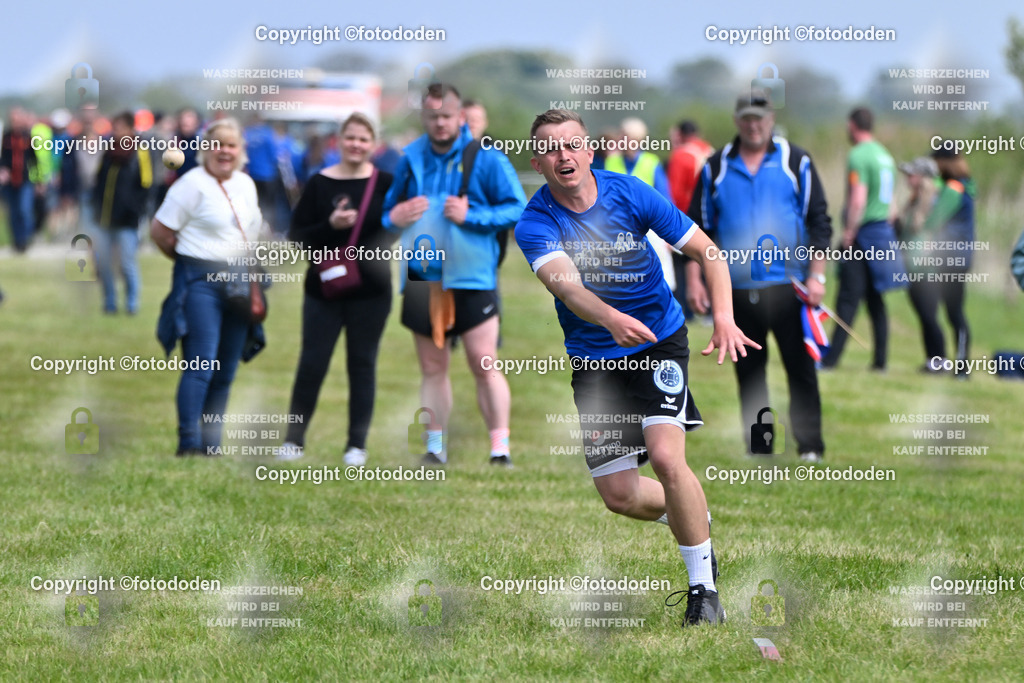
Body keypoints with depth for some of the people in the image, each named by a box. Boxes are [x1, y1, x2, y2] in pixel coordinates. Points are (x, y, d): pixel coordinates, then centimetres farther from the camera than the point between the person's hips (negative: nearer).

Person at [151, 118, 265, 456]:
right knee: (202, 364, -13)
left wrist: (249, 269, 14)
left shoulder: (246, 184, 13)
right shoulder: (192, 184, -8)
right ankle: (189, 442, -11)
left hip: (238, 283, 7)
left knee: (226, 371, 7)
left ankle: (211, 443, 13)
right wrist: (190, 260, 3)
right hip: (201, 281, -7)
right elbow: (160, 231, -8)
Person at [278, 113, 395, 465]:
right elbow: (297, 236, -2)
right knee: (311, 364, 0)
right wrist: (330, 225, -18)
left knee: (362, 364, 6)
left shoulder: (385, 183, 0)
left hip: (370, 292, 0)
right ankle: (294, 439, 11)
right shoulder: (319, 183, -1)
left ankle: (357, 444, 13)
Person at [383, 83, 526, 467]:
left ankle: (500, 448, -6)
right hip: (422, 280, 4)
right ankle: (435, 447, 14)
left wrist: (470, 216, -15)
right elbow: (388, 209, 22)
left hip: (471, 277, -4)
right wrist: (395, 218, -2)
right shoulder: (410, 159, 11)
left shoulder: (485, 158, -2)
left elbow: (517, 208, -4)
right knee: (432, 368, 8)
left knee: (484, 365, -8)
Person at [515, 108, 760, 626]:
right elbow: (566, 283, -34)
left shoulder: (630, 194, -12)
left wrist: (724, 318, -22)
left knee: (666, 456, -24)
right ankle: (693, 517, 35)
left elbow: (707, 252, -6)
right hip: (594, 359, 2)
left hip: (659, 340, -2)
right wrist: (611, 319, -55)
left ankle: (704, 588, -12)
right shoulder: (536, 224, -15)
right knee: (619, 495, 1)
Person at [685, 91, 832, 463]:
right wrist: (694, 279, 3)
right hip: (737, 289, 2)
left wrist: (816, 276, -4)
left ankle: (810, 444, 0)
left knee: (800, 366, -4)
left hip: (787, 284, -2)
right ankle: (757, 447, 10)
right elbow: (698, 227, 11)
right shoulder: (716, 168, 9)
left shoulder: (796, 162, 5)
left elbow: (819, 221, 5)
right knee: (748, 370, 4)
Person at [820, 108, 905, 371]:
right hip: (883, 230, 8)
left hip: (863, 232, -8)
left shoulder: (859, 156, -13)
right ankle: (880, 359, 10)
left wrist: (849, 233, -14)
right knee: (875, 300, 10)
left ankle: (831, 358, -12)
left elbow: (858, 201, -20)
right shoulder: (885, 155, 15)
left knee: (849, 298, -10)